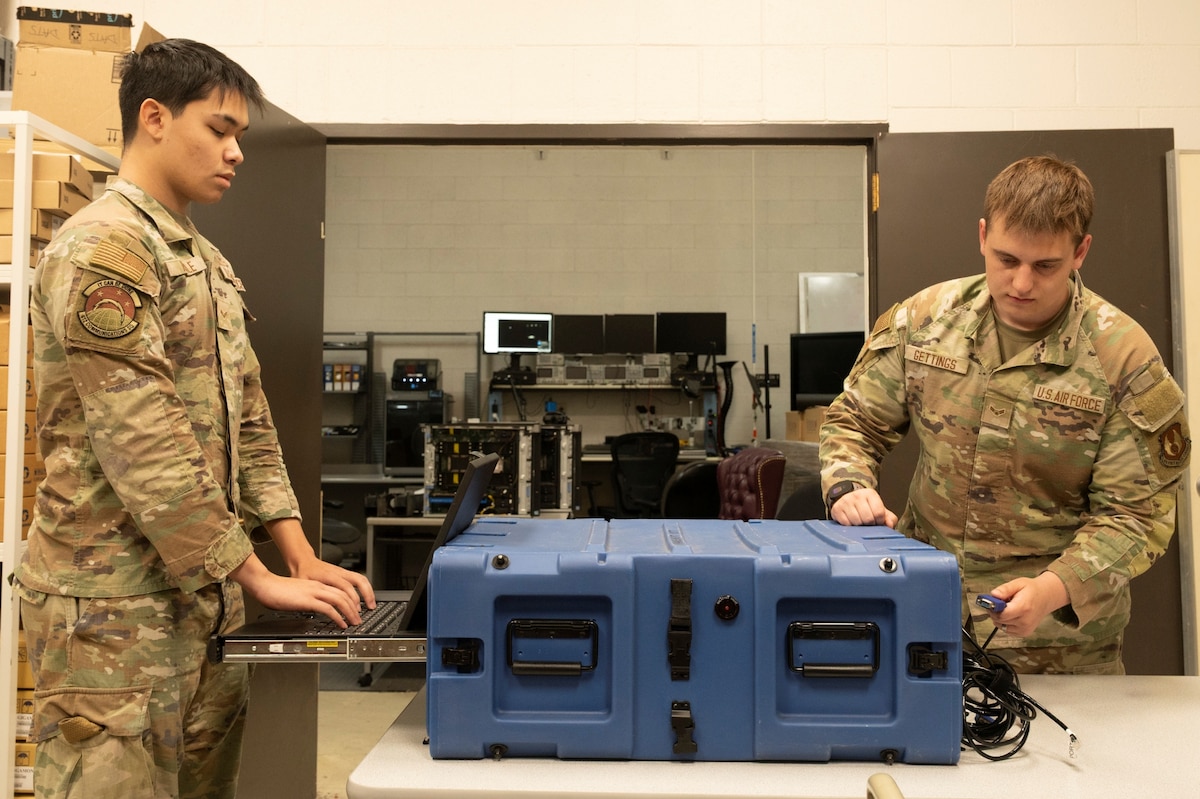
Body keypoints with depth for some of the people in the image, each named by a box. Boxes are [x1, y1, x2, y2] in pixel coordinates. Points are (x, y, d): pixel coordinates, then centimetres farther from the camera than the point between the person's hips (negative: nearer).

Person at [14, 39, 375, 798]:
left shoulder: (210, 265, 14)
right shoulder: (102, 248, -13)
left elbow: (248, 424, 12)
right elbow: (144, 445, -20)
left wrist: (303, 558, 4)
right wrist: (256, 576, -16)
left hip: (205, 594, 8)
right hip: (115, 601, -8)